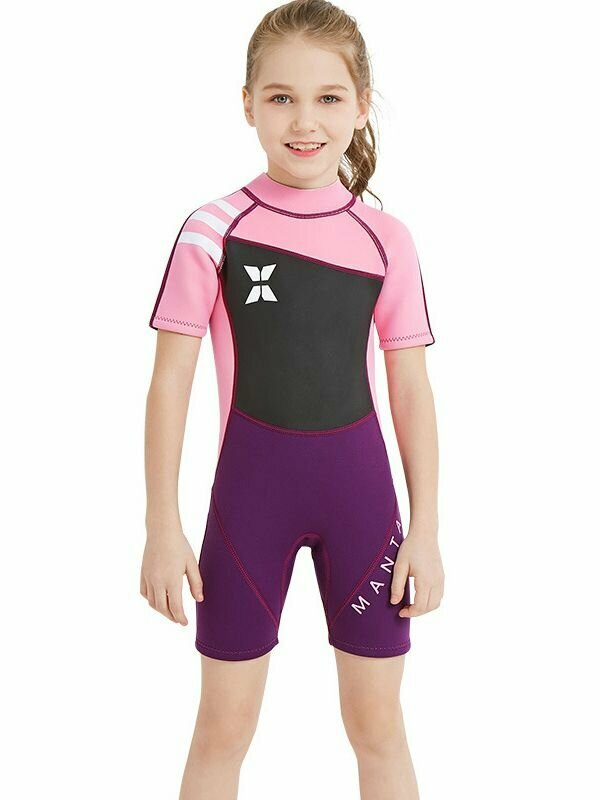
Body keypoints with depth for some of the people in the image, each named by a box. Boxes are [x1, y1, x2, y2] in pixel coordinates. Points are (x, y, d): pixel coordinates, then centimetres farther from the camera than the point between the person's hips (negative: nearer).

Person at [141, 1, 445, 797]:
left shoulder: (387, 240, -2)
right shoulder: (211, 231, -7)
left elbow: (411, 391, 2)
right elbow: (171, 382, -4)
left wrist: (426, 529, 1)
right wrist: (163, 527, -5)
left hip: (359, 485, 2)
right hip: (250, 485, -1)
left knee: (377, 722, 13)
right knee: (223, 726, 10)